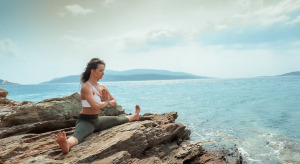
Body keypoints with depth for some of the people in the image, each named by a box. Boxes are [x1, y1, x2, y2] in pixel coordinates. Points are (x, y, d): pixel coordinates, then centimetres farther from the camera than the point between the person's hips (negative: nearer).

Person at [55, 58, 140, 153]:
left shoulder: (102, 87, 4)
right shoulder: (86, 87, -21)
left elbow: (114, 102, 12)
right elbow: (96, 106, -35)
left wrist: (108, 102, -12)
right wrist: (106, 102, -14)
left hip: (96, 119, 8)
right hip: (86, 121, -7)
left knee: (119, 120, 27)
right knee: (78, 136, -40)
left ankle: (134, 116, 54)